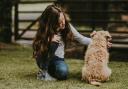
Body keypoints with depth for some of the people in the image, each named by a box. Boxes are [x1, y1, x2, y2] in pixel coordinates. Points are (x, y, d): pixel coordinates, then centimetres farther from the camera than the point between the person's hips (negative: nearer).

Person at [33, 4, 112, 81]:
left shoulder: (67, 26, -10)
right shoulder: (45, 31, -17)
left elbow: (81, 39, -3)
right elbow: (37, 48, -15)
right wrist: (48, 41, -32)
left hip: (58, 59, 1)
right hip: (44, 59, -1)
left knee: (63, 72, -33)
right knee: (53, 42, -32)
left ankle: (49, 71, 1)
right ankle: (44, 72, -17)